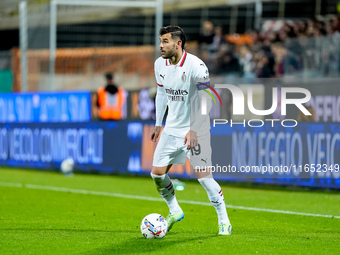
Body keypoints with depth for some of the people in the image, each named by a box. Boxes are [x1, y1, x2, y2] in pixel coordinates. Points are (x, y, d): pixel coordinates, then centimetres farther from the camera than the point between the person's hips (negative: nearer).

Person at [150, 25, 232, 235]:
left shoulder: (195, 65, -20)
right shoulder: (160, 64, 2)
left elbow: (206, 100, -22)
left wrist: (193, 130, -27)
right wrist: (158, 124, 17)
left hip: (196, 131, -6)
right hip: (172, 129, 6)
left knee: (204, 176, -11)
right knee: (157, 173, 1)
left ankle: (224, 220, 4)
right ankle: (174, 211, 24)